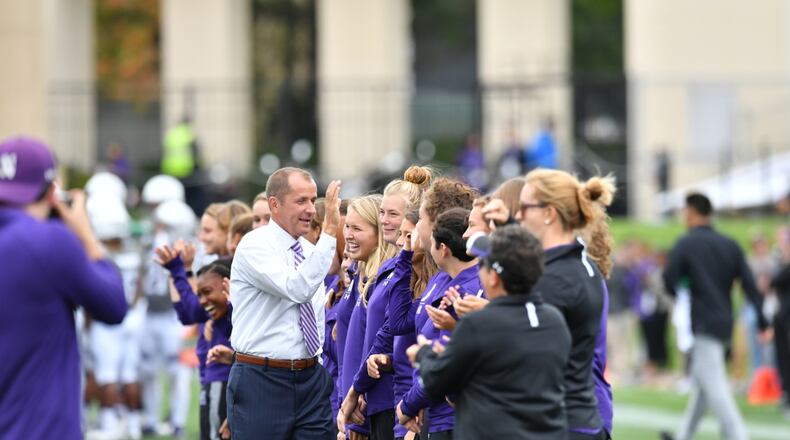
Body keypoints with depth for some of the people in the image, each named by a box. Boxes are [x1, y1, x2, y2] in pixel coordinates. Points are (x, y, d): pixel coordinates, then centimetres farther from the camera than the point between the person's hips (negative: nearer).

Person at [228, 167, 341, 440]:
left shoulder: (310, 251, 12)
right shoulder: (254, 246, -11)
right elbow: (298, 289, -27)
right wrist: (329, 231, -28)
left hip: (312, 379, 6)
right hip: (261, 381, -6)